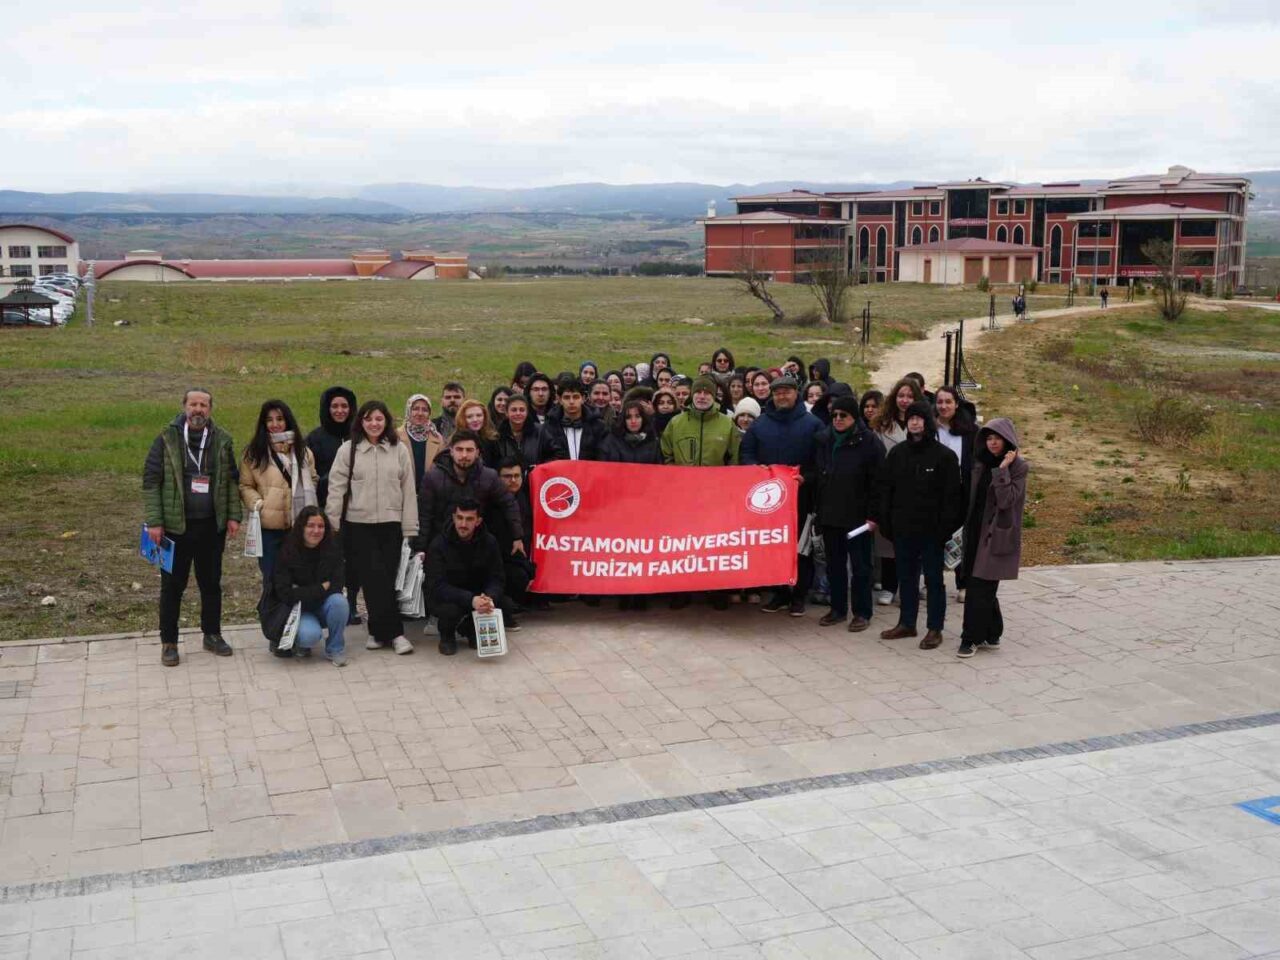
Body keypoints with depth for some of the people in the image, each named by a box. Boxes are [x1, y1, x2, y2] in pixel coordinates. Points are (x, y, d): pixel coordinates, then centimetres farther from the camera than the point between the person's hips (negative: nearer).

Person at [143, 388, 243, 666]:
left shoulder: (221, 440, 3)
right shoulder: (167, 439, -5)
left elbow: (231, 481, 9)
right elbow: (150, 481, -5)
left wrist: (233, 515, 0)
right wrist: (153, 521, -12)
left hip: (212, 526, 3)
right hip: (176, 526, -2)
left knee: (211, 582, 13)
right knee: (173, 585, 6)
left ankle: (212, 635, 27)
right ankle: (168, 642, 17)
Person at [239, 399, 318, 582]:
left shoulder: (302, 450, 11)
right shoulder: (253, 453, 2)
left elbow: (312, 480, 20)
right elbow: (245, 486, 3)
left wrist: (310, 508, 6)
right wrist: (257, 504, -14)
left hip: (300, 526, 2)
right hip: (269, 526, -2)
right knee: (271, 578, 5)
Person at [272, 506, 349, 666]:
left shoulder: (333, 549, -8)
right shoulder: (287, 553, -14)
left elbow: (336, 587, -13)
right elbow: (284, 594, -18)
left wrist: (303, 592, -18)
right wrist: (320, 588, -19)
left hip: (324, 608, 3)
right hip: (299, 610, -2)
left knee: (338, 601, -31)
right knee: (310, 635, -33)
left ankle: (335, 648, -7)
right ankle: (299, 642, 7)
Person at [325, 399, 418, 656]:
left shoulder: (399, 450, 5)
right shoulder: (348, 450, 2)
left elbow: (408, 491, 5)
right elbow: (336, 488, 1)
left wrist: (410, 528, 1)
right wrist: (331, 525, -4)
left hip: (391, 524, 1)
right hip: (359, 524, -1)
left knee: (386, 579, 0)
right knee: (375, 579, -6)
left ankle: (379, 631, 14)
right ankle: (394, 632, 0)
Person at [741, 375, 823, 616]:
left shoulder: (812, 424, 1)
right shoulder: (761, 423, 11)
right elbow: (745, 453, 11)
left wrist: (806, 477, -17)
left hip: (801, 496, -3)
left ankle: (799, 595, 12)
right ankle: (779, 593, 17)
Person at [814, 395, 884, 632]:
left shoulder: (869, 443, -8)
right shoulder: (823, 440, 9)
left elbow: (878, 482, -10)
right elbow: (816, 474, 15)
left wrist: (873, 514, -15)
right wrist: (816, 508, 6)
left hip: (857, 516, -5)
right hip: (829, 515, 5)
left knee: (860, 565, 3)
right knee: (834, 564, 12)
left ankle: (862, 613, 11)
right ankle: (837, 608, 22)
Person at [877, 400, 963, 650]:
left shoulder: (944, 456, -6)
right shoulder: (897, 453, 7)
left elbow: (951, 496, -8)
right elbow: (885, 489, 10)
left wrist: (945, 528, -14)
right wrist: (886, 522, 3)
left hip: (931, 531, -4)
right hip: (902, 529, 4)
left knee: (933, 579, 5)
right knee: (906, 578, 13)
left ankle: (935, 629, 12)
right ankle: (906, 623, 25)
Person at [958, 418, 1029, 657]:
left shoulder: (1017, 466, -9)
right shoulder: (982, 463, 11)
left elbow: (1006, 500, -20)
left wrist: (1002, 469, -23)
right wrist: (968, 529, 14)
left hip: (998, 534, -7)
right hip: (978, 531, 7)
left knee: (979, 589, -8)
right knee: (984, 588, 11)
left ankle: (971, 638, -1)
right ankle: (991, 635, 23)